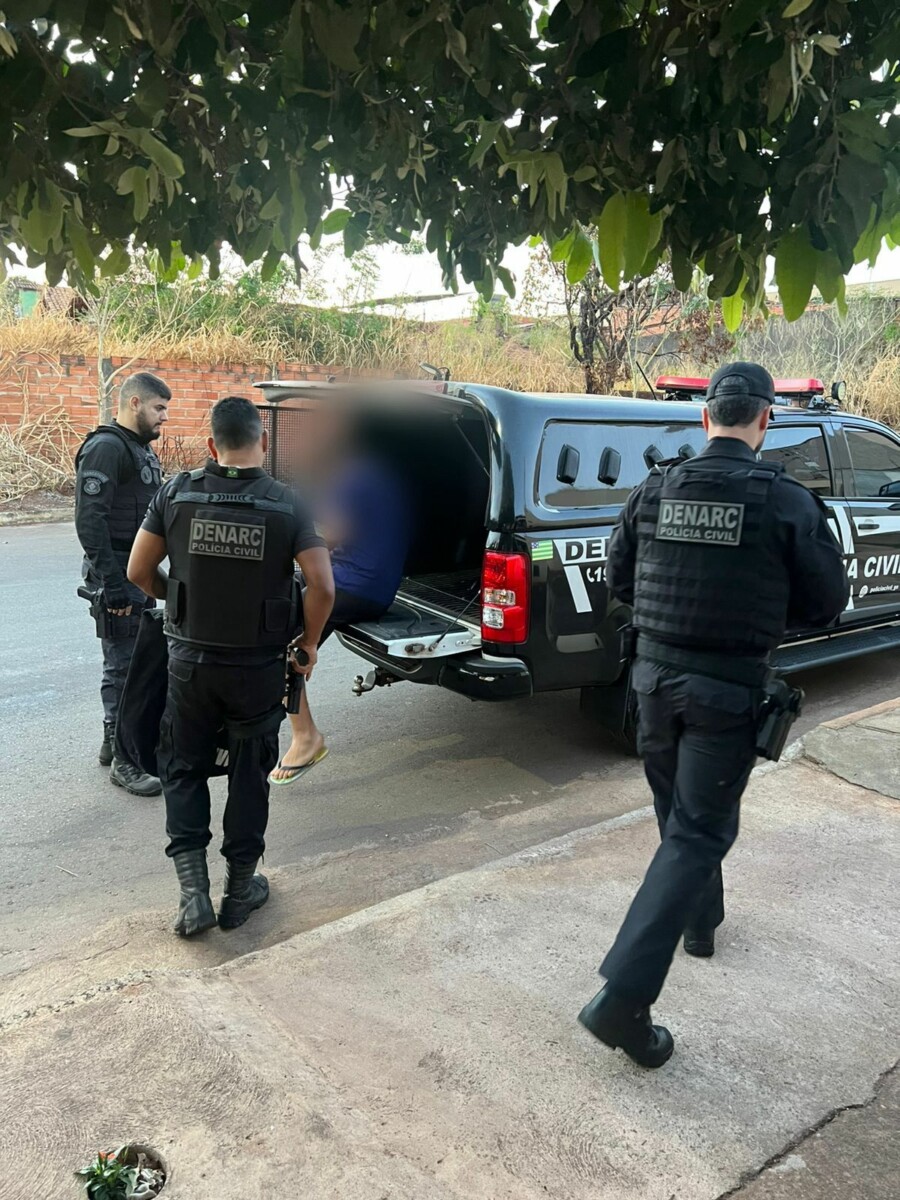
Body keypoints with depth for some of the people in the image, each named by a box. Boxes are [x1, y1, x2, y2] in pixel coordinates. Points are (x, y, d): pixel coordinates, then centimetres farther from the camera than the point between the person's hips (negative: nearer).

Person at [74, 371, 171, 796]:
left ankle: (115, 740, 31)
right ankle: (124, 760, 6)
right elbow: (90, 521, -23)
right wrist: (112, 585, -25)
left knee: (139, 661, 17)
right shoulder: (105, 448, -15)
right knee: (123, 666, -3)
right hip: (117, 577, -10)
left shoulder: (141, 448, 16)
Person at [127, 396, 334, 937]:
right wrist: (309, 643, 0)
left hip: (191, 660, 1)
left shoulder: (177, 492, -7)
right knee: (250, 775, 15)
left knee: (185, 769, 18)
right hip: (259, 666, -1)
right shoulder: (285, 503, -11)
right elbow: (323, 587, -16)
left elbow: (139, 572, -2)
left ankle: (193, 887, 11)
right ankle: (241, 888, 27)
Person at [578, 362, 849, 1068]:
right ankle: (624, 997, -4)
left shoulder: (653, 492, -2)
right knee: (698, 833, 1)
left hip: (656, 676, 5)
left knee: (679, 814, 25)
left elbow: (618, 581, 9)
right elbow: (828, 602, -4)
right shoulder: (787, 502, -12)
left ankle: (700, 923, 46)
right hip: (727, 691, -4)